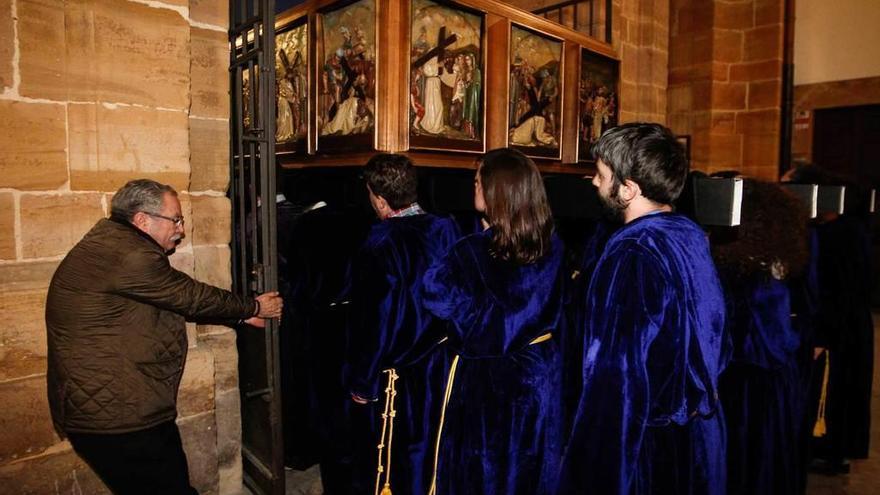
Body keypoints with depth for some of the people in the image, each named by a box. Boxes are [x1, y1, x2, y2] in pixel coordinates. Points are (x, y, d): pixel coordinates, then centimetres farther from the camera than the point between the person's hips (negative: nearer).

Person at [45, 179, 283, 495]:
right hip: (115, 417, -10)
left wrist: (242, 314, 16)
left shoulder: (112, 243, 11)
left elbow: (179, 302, 16)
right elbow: (189, 297, -12)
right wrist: (254, 307, 2)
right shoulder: (128, 257, -21)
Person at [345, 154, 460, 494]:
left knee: (383, 462, 13)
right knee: (428, 454, 22)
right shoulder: (446, 230, -6)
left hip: (395, 375, -5)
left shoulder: (382, 243, -21)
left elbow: (375, 320, -16)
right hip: (440, 365, 6)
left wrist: (360, 381, -5)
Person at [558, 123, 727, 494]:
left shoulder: (633, 255, -26)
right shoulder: (692, 235, 1)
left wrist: (594, 465, -19)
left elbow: (621, 374, -26)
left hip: (643, 439, -9)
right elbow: (710, 331, 11)